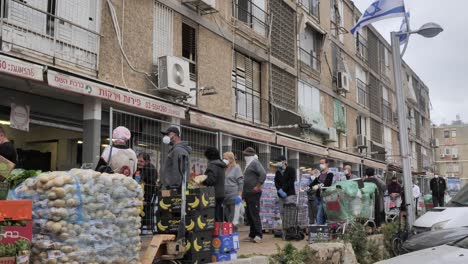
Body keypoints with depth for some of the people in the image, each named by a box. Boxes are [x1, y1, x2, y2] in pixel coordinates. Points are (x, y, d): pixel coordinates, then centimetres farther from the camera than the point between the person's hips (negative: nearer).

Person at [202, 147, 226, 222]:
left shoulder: (212, 165, -14)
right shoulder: (220, 165, 16)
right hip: (221, 194, 10)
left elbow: (210, 180, -22)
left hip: (215, 195, -10)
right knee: (219, 217, 15)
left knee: (216, 218, -8)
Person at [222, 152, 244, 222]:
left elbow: (241, 182, -5)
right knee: (225, 217, 8)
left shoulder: (236, 168, -2)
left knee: (233, 219, -3)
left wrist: (239, 195, -11)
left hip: (233, 197, -5)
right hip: (225, 196, 5)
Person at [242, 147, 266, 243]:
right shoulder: (248, 164, 19)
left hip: (253, 193, -10)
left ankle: (258, 235, -5)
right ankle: (252, 235, 19)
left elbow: (263, 174, -24)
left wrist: (258, 186, -22)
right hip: (247, 194, 10)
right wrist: (244, 193, 19)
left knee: (254, 214, -9)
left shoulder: (255, 163, -10)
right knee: (249, 214, 12)